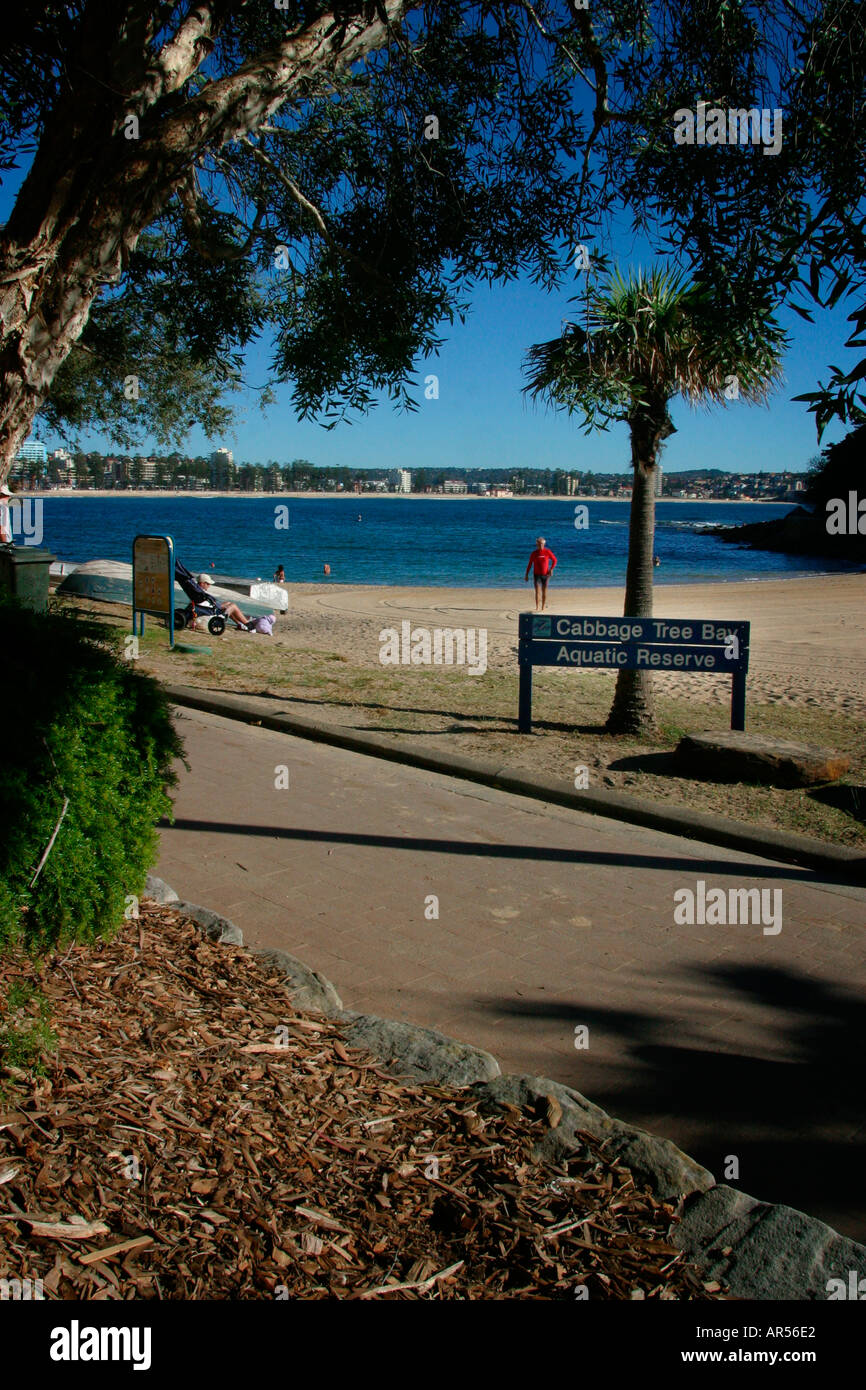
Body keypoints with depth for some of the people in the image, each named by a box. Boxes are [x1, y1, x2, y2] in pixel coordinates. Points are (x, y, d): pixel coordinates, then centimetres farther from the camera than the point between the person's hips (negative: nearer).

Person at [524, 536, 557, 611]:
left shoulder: (548, 552, -3)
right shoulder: (534, 553, -1)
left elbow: (554, 560, 7)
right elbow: (530, 564, 6)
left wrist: (551, 569, -6)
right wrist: (526, 575, 4)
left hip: (545, 574, 1)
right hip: (537, 574, -1)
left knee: (544, 592, 7)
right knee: (537, 591, -15)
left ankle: (543, 608, 19)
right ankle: (536, 608, -17)